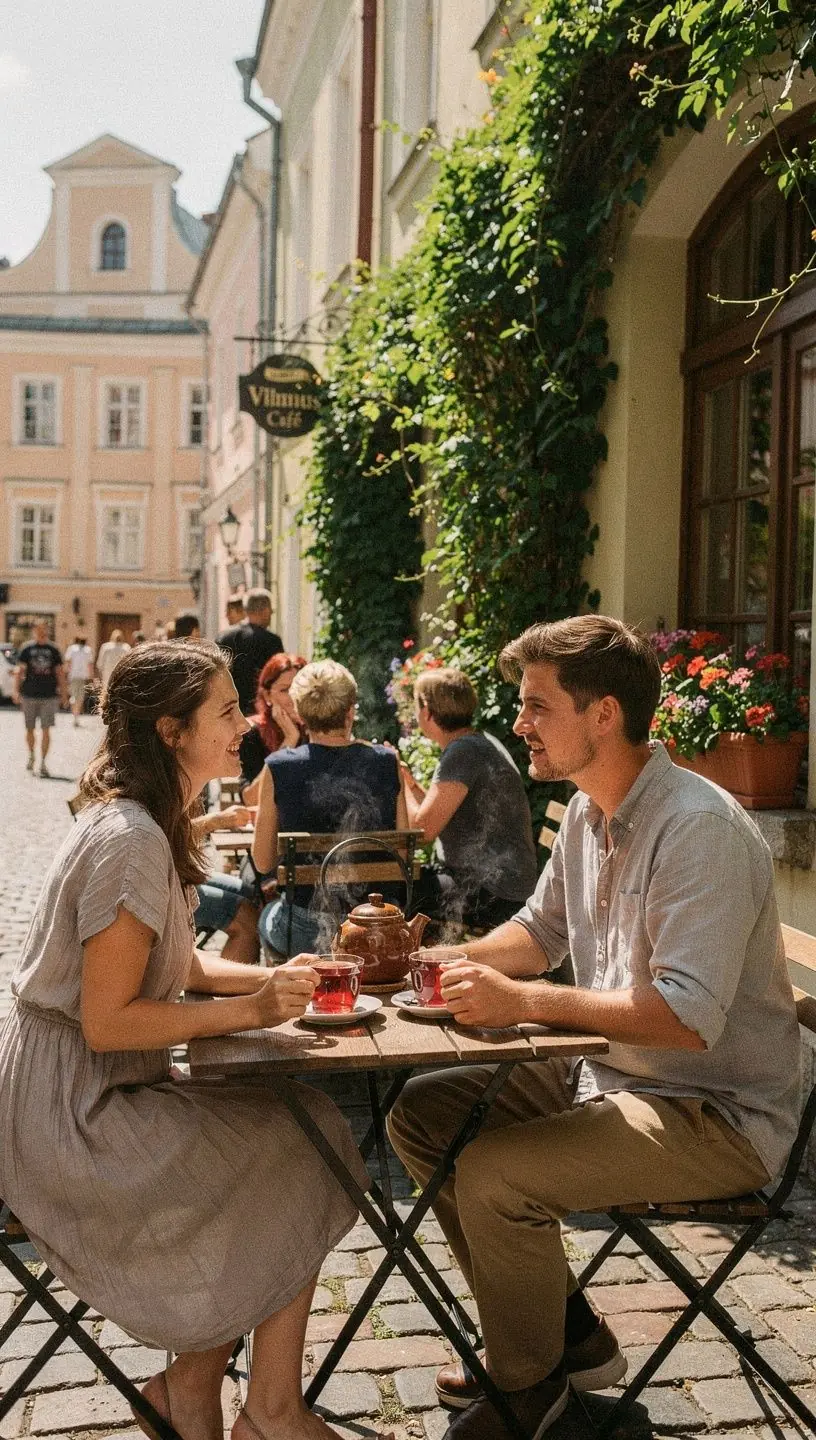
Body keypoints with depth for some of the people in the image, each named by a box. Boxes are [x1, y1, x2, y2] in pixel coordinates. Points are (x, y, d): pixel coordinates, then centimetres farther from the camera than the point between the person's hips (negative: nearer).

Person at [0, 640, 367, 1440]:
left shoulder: (142, 824, 8)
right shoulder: (131, 841, -23)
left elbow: (177, 965, 17)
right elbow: (106, 1022, -23)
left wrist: (269, 978, 0)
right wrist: (250, 1010, -19)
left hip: (100, 1087, 10)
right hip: (72, 1113, -9)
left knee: (298, 1123, 3)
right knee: (304, 1162, -7)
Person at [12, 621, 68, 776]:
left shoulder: (53, 650, 6)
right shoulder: (27, 649, 3)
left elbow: (60, 673, 9)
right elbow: (19, 671, 1)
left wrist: (64, 694, 6)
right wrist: (15, 690, -10)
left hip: (49, 696, 0)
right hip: (29, 695, 0)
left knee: (46, 730, -5)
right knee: (30, 729, 9)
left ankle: (43, 763, 0)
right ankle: (31, 756, 33)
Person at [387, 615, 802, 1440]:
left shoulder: (700, 829, -24)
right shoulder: (589, 811, 5)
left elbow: (690, 1018, -32)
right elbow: (540, 931, 19)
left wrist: (527, 1001, -31)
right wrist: (442, 963, 1)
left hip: (718, 1115, -9)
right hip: (607, 1074, 10)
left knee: (494, 1173, -26)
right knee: (420, 1116, 6)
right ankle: (567, 1332, 17)